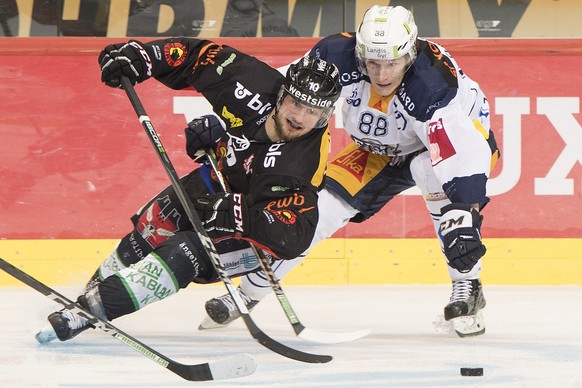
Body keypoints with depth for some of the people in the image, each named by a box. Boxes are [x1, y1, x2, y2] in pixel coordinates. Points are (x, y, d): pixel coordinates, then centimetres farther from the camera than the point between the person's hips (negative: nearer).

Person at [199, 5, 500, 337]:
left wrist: (465, 217, -56)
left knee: (431, 171, -37)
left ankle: (467, 287, -23)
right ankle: (249, 291, 15)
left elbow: (463, 152, -45)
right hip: (379, 151, 4)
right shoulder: (338, 56, -29)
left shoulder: (435, 82, -40)